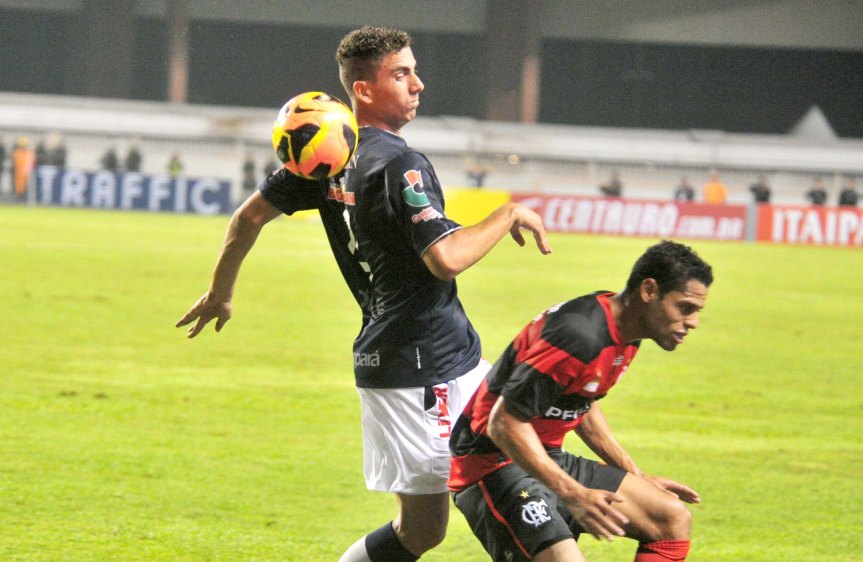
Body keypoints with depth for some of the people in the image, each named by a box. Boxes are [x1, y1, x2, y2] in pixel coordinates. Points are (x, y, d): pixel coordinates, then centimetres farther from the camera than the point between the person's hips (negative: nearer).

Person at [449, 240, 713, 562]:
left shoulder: (626, 331, 5)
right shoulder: (580, 336, -27)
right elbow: (504, 424, -26)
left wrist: (640, 480, 20)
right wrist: (574, 495, -27)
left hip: (548, 458, 10)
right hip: (495, 463, -10)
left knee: (673, 518, 7)